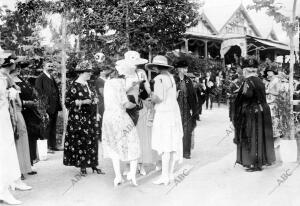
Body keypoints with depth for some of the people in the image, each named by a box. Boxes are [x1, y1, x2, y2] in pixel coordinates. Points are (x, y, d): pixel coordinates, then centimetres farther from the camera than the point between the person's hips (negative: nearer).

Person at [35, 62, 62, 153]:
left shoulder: (52, 77, 19)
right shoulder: (40, 78, -7)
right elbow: (39, 91, -13)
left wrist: (58, 103, 14)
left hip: (54, 106, 8)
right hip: (47, 106, -8)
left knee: (53, 126, 13)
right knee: (47, 127, -4)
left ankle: (53, 145, 22)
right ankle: (46, 146, 2)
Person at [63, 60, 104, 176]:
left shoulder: (88, 85, 11)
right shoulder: (74, 86, -10)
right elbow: (68, 102, -12)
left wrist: (95, 100, 5)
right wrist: (82, 102, -21)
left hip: (91, 118, 7)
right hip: (79, 119, -7)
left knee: (92, 141, 7)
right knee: (80, 142, -1)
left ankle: (93, 164, 16)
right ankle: (82, 167, 10)